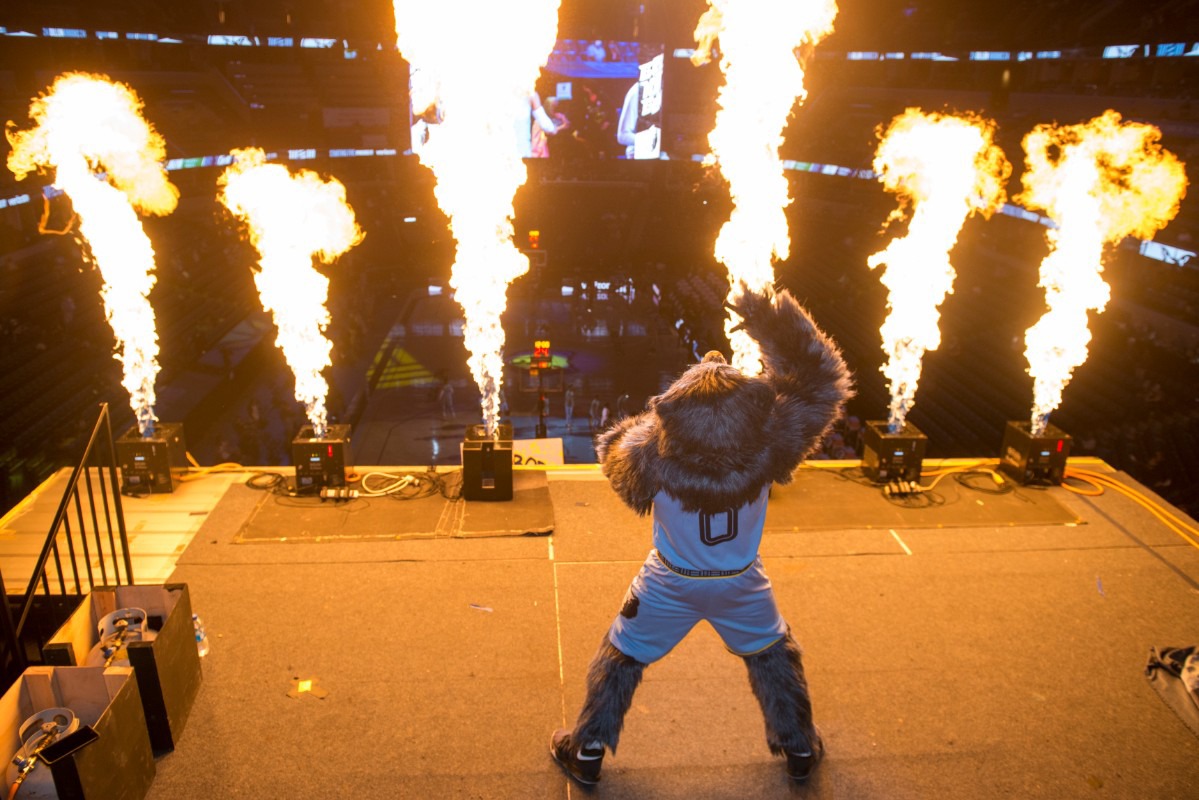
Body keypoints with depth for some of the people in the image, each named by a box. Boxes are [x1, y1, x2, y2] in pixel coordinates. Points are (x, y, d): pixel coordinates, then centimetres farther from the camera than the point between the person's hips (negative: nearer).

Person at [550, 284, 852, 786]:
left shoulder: (657, 454, -31)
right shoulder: (766, 446, -30)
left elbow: (613, 452, -7)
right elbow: (820, 383, -19)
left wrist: (654, 419, -2)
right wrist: (771, 324, -21)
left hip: (671, 585, -1)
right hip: (741, 585, 1)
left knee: (621, 657, 21)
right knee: (774, 656, 28)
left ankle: (587, 753, 32)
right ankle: (800, 750, 42)